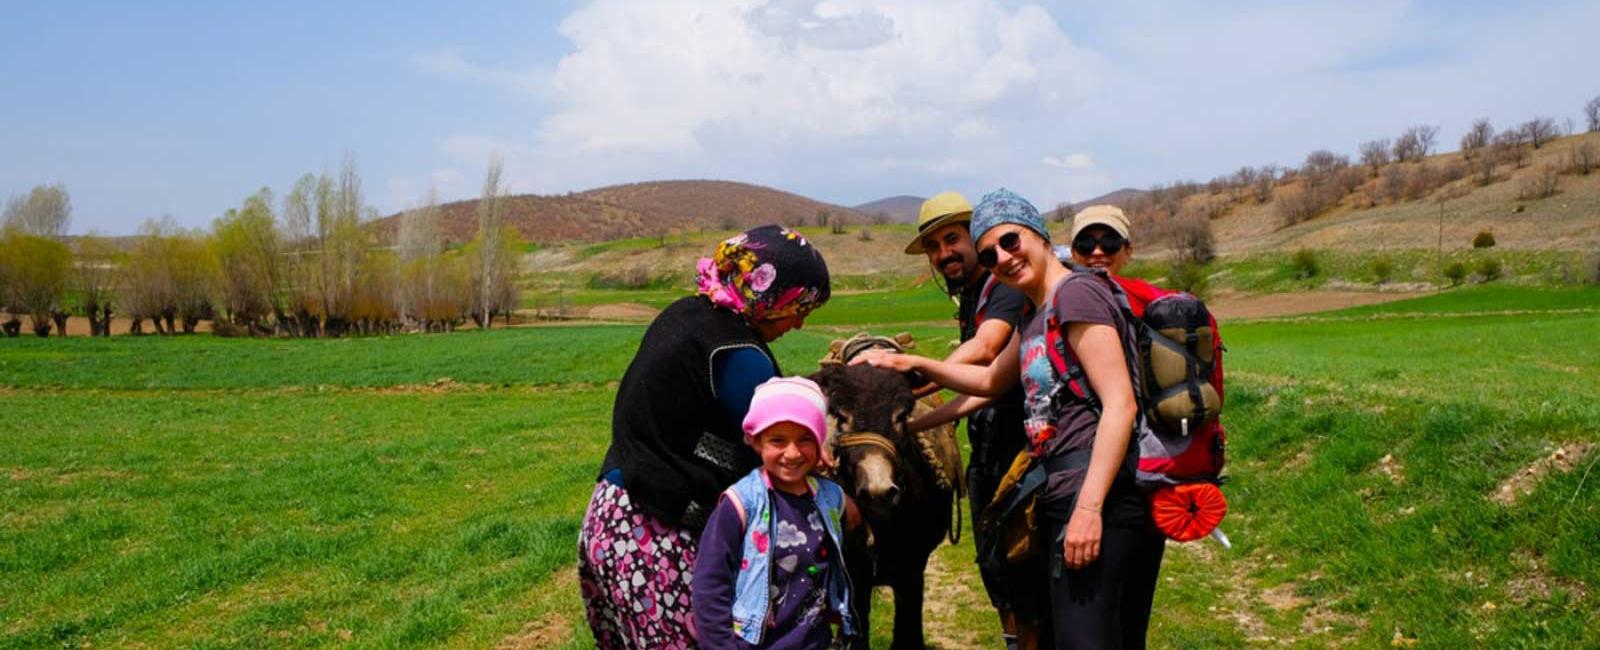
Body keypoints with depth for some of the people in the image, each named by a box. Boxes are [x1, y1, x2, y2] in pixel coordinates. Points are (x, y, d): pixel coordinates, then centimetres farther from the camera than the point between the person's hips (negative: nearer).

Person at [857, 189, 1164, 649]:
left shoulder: (1075, 292, -9)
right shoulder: (1037, 316, 19)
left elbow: (1120, 405, -17)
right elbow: (991, 380, 36)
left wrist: (1088, 507, -22)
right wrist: (914, 364, 27)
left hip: (1099, 503, -10)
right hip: (1064, 501, 10)